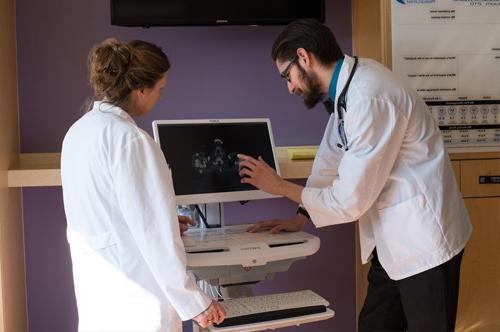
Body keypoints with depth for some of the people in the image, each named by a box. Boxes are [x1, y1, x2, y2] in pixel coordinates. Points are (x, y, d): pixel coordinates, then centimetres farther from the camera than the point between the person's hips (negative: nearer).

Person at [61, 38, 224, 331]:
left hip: (93, 288, 9)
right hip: (133, 296, -8)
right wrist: (194, 301, -14)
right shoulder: (130, 139, -21)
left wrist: (166, 221, 29)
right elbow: (153, 234, -22)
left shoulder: (78, 131, 5)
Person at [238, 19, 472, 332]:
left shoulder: (369, 99, -27)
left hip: (423, 238, -9)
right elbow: (332, 157, 15)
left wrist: (280, 186, -8)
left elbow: (349, 200, -22)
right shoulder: (347, 84, 2)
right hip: (392, 237, 9)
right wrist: (299, 218, 13)